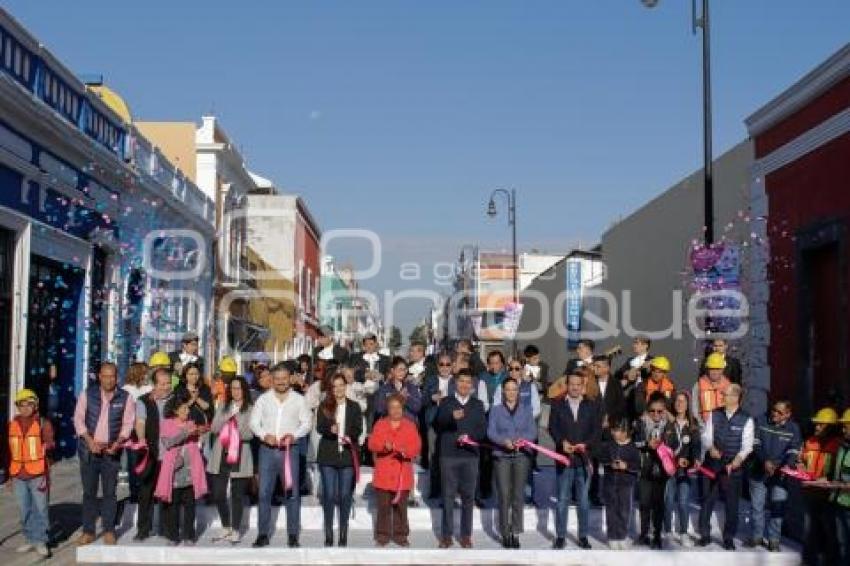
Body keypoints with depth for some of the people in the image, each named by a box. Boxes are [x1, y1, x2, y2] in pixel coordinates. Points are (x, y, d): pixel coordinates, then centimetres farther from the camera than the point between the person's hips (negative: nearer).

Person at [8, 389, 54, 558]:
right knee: (25, 511, 10)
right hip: (18, 476, 4)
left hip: (37, 475, -4)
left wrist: (45, 477, -5)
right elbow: (9, 451, 12)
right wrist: (11, 475, 12)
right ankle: (29, 540, 21)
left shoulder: (44, 424, -4)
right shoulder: (12, 424, 6)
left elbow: (48, 450, -2)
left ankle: (41, 541, 7)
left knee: (40, 509, -2)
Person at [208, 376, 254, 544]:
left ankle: (236, 530, 12)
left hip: (240, 456, -4)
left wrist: (237, 415, -17)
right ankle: (226, 528, 22)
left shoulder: (250, 409, -1)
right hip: (220, 455, 4)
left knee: (237, 494, 2)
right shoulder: (223, 407, 12)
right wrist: (229, 414, -10)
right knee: (218, 494, 5)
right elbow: (214, 428, 1)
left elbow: (249, 434, -8)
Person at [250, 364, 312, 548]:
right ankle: (263, 534, 9)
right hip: (267, 450, 1)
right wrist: (265, 435, -15)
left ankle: (293, 535, 6)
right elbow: (254, 422, 3)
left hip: (290, 449, -1)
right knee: (264, 493, 1)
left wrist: (294, 435, -17)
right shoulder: (263, 399, 8)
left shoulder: (298, 399, 6)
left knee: (293, 493, -1)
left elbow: (306, 423, 1)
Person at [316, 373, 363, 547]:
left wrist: (349, 437, -18)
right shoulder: (324, 406, 7)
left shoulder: (354, 407, 9)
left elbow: (358, 429, 1)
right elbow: (319, 427, -5)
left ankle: (343, 533, 10)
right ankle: (328, 533, 8)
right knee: (329, 494, 0)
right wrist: (330, 429, -25)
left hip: (348, 455, 0)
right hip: (328, 455, 0)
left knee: (345, 494, 1)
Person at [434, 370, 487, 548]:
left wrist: (470, 436, -11)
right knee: (448, 495, 2)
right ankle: (446, 534, 9)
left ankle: (466, 534, 12)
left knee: (468, 496, 4)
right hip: (448, 454, -1)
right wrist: (451, 417, -23)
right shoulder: (446, 403, 6)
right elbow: (437, 426, -6)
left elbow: (483, 429, 7)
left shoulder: (478, 404, 11)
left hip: (470, 455, 1)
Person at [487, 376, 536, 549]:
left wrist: (523, 439, -18)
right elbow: (491, 432, -1)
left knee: (518, 494, -2)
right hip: (502, 455, -1)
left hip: (522, 455, 1)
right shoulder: (496, 410, 9)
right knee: (504, 495, -4)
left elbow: (533, 431, 3)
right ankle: (505, 533, 5)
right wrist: (504, 441, -19)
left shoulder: (526, 409, 12)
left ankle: (515, 532, 6)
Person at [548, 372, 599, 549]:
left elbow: (596, 430, 3)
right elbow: (552, 427, -1)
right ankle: (560, 536, 10)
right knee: (562, 500, 4)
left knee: (584, 500, 7)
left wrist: (586, 444, -13)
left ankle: (583, 536, 15)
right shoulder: (557, 405, 5)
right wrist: (562, 442, -17)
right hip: (564, 457, -1)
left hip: (584, 458, 1)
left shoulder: (591, 406, 8)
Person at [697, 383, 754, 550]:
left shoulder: (746, 420, -5)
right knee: (707, 500, 9)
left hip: (733, 467, -2)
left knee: (732, 503, 7)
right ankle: (704, 535, 22)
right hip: (712, 464, 2)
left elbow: (747, 445, -9)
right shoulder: (714, 415, 2)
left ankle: (728, 538, 22)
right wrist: (711, 448, -22)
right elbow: (706, 435, -2)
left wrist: (738, 459, -25)